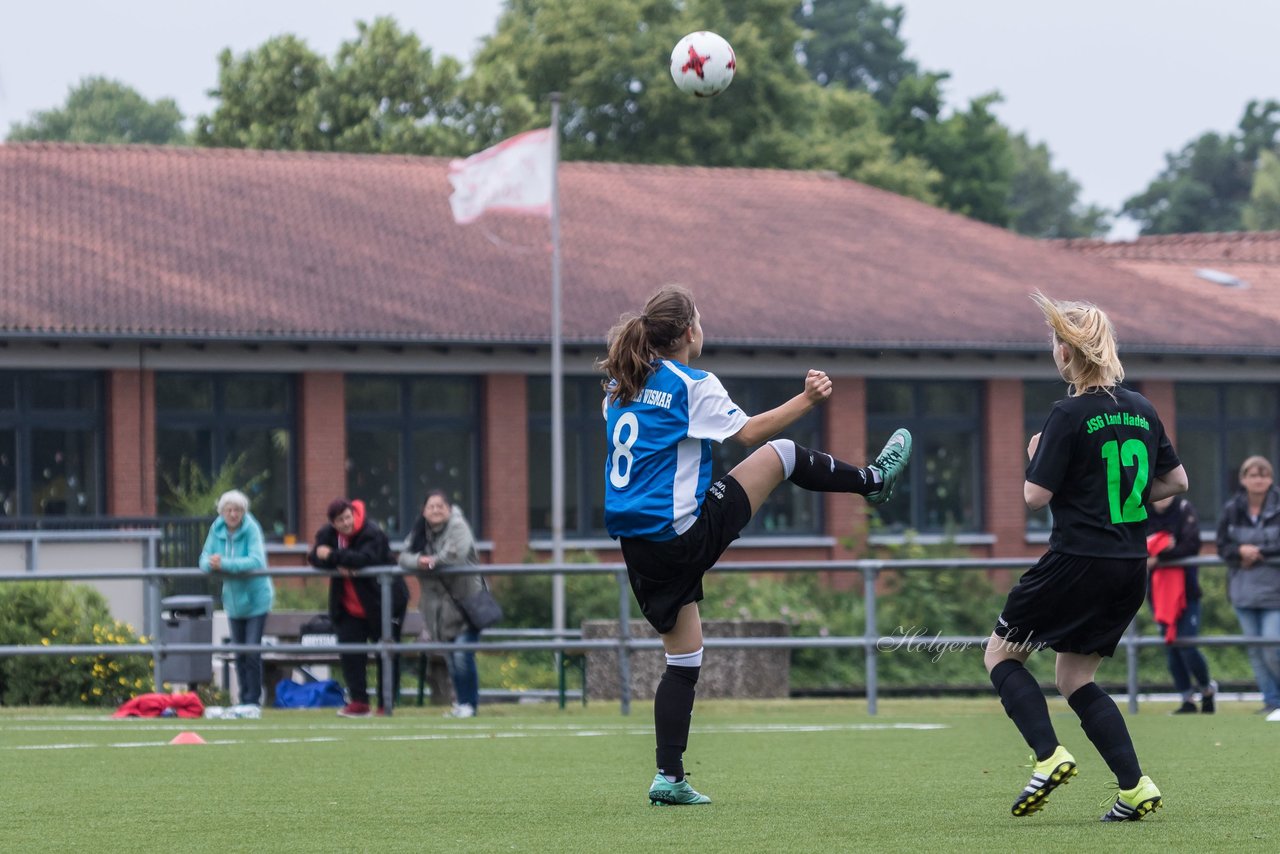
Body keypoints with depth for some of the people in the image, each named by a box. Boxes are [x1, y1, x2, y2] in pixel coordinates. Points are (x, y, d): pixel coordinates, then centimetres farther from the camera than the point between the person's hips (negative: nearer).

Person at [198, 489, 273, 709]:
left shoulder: (251, 529, -16)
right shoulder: (216, 529, -2)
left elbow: (256, 561, -27)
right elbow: (205, 558, -1)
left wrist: (225, 564, -34)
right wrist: (211, 563, -25)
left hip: (255, 599, -5)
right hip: (233, 599, 5)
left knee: (252, 652, -9)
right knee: (239, 654, 11)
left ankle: (253, 700, -1)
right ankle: (244, 699, 21)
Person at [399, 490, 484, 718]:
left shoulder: (457, 526, -11)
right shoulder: (420, 531, 9)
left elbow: (456, 553, -26)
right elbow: (404, 557, 2)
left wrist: (432, 561, -11)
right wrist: (418, 561, -19)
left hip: (466, 601, -6)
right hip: (441, 604, 7)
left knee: (462, 655, -14)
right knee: (452, 658, 11)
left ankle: (469, 703, -2)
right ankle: (461, 702, 22)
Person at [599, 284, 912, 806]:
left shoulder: (621, 385, 11)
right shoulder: (693, 385, -9)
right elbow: (746, 432, -7)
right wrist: (807, 400, -4)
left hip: (634, 542, 7)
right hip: (684, 533, -7)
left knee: (683, 659, 13)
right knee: (782, 454, 7)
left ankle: (669, 778, 7)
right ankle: (874, 480, 29)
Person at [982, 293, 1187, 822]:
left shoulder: (1069, 415, -13)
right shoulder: (1142, 410, 8)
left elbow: (1036, 495, -13)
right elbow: (1176, 481, 17)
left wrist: (1035, 455, 6)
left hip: (1077, 563, -7)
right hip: (1131, 569, 7)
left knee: (1000, 653, 9)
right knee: (1075, 680, 17)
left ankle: (1048, 757, -10)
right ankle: (1134, 787, 3)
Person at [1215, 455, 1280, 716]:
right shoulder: (1232, 511, 4)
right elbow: (1222, 547, 6)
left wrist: (1259, 554, -14)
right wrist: (1240, 551, -13)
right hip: (1243, 591, 4)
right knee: (1255, 652, 8)